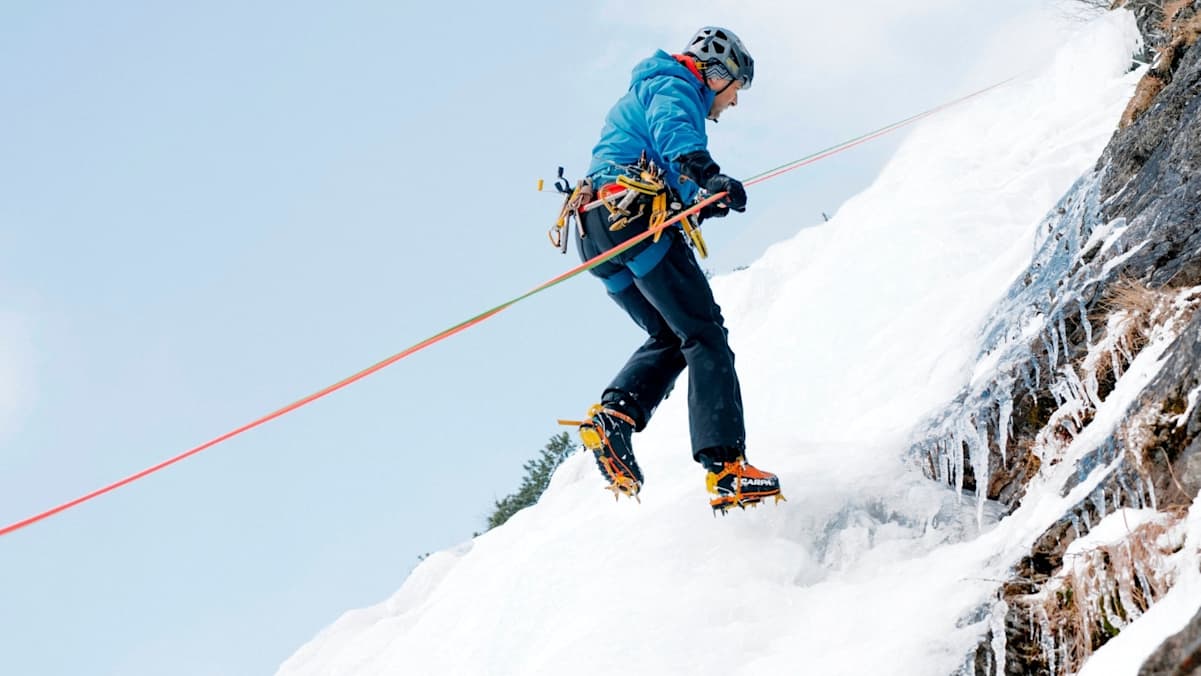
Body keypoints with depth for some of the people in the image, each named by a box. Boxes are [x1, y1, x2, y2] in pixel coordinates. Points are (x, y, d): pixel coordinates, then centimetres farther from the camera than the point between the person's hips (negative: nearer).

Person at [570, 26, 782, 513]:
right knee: (705, 335, -10)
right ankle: (726, 469, -19)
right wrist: (702, 172, -37)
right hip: (636, 218, -9)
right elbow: (672, 128, -21)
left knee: (669, 338, 16)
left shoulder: (645, 93, 35)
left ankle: (612, 416, -8)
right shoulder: (673, 85, 4)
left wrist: (702, 202, 32)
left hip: (597, 229, 9)